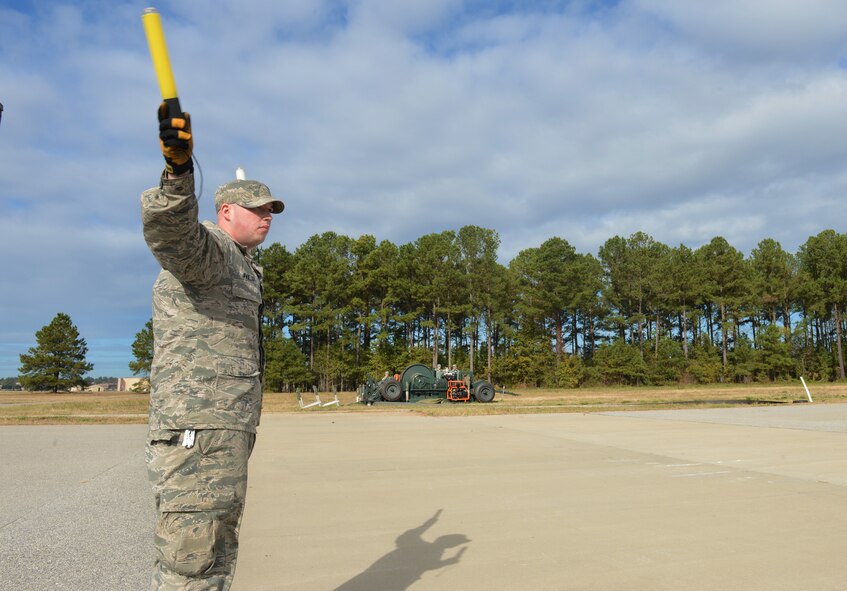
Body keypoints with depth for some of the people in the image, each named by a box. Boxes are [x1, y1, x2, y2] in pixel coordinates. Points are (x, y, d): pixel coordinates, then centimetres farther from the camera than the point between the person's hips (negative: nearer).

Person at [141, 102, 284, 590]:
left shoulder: (241, 265, 23)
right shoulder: (206, 247, -8)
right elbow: (169, 229, -33)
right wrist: (178, 171, -48)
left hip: (229, 428, 10)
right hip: (199, 426, -10)